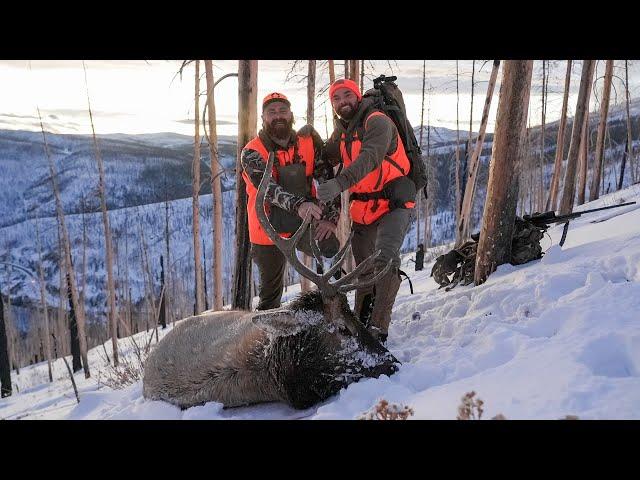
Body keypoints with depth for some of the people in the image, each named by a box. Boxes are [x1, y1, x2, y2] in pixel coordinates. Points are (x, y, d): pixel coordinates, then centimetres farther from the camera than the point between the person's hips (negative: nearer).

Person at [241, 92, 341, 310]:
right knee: (270, 293, 10)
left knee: (332, 249, -28)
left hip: (305, 224, 1)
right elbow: (268, 187, -27)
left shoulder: (308, 143, -1)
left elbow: (328, 178, -3)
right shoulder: (251, 153, -9)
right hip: (271, 231, -1)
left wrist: (330, 216, -19)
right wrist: (298, 204, -45)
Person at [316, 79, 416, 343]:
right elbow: (326, 157, 20)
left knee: (386, 258, -28)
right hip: (362, 208, 8)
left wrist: (340, 183, -46)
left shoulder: (377, 122, -15)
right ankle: (361, 320, 33)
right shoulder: (342, 129, 11)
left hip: (393, 203, -8)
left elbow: (370, 158, -32)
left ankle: (378, 328, -25)